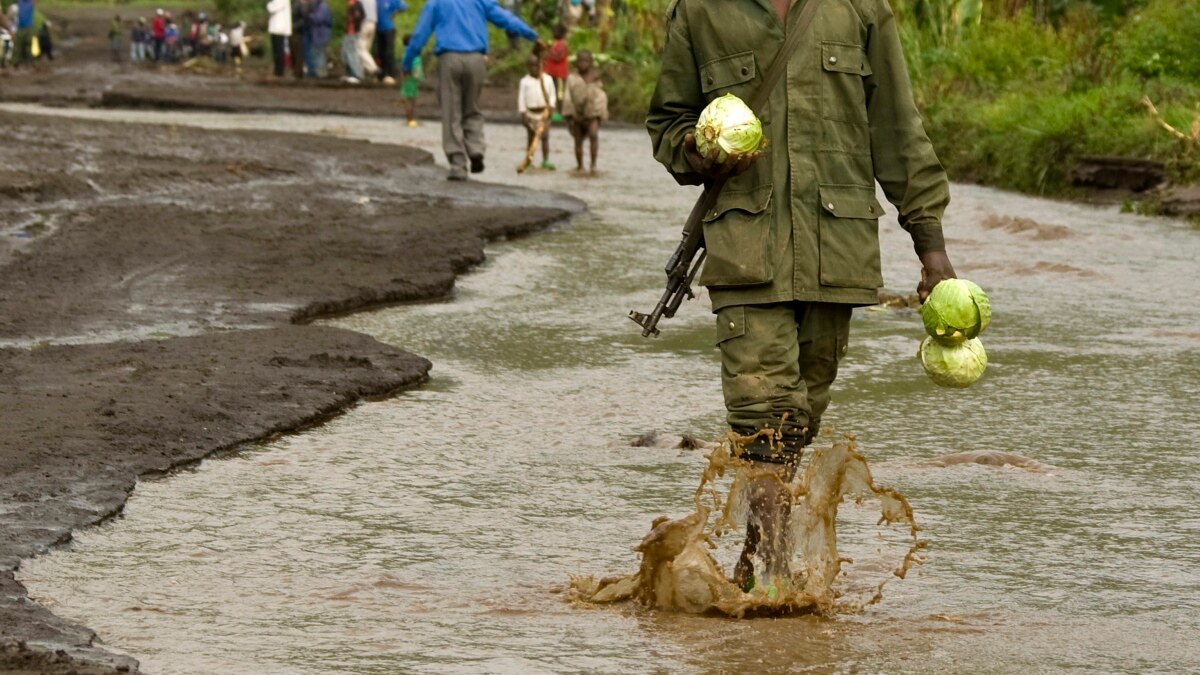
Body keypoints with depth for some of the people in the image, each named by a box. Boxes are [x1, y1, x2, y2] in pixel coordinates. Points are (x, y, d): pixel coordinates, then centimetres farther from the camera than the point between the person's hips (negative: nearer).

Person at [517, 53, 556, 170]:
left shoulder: (548, 79, 3)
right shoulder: (524, 81, -1)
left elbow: (552, 95, 7)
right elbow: (521, 98, -2)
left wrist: (550, 107, -6)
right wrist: (523, 114, -7)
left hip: (544, 112, 1)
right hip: (531, 113, -1)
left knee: (545, 136, -1)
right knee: (531, 136, 4)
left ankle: (545, 160, 2)